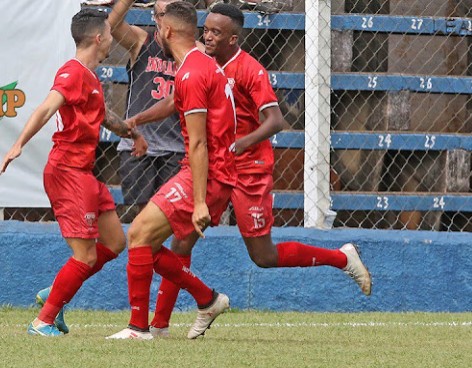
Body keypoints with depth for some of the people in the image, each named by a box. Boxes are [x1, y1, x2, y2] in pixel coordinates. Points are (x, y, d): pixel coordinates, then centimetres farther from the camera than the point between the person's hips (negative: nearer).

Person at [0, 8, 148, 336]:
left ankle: (54, 297, 19)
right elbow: (46, 109, -28)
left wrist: (131, 132, 44)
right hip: (68, 171, -10)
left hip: (85, 173, 10)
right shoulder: (73, 73, -14)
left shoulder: (90, 77, 17)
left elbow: (104, 117, 36)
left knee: (114, 242, 13)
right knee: (86, 257, -9)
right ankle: (44, 321, -1)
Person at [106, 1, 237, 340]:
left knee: (140, 233, -12)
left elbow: (198, 144, -20)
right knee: (147, 243, 10)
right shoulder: (205, 65, 16)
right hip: (222, 175, 10)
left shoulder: (191, 74, -15)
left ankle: (139, 327, -11)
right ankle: (208, 300, 18)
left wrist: (199, 202, -22)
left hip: (207, 174, -10)